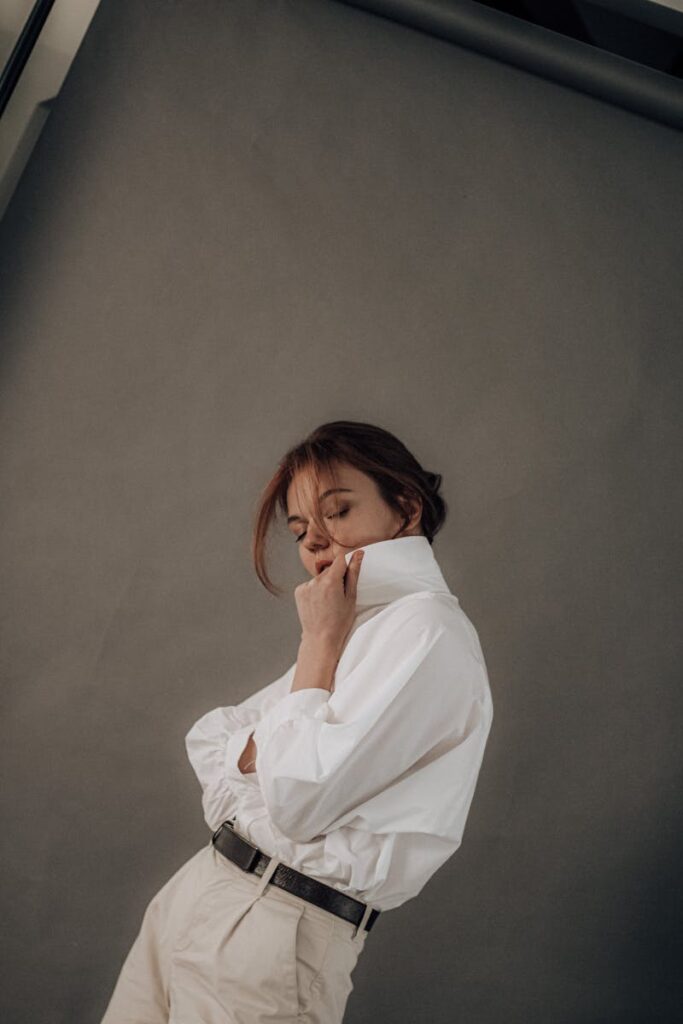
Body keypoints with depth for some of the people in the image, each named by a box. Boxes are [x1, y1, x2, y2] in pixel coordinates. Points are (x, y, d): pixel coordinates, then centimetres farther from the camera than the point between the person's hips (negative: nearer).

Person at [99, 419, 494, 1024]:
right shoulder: (356, 627, 15)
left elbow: (299, 799, -21)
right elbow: (207, 738, 15)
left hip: (271, 936, -8)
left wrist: (320, 640, -11)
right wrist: (267, 749, -7)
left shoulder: (426, 629, -14)